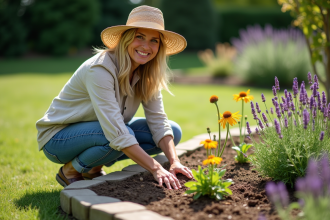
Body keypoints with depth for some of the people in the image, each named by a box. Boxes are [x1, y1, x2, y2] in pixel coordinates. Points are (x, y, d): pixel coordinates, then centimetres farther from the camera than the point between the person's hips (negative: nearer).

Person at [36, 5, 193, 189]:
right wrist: (156, 169, -40)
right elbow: (117, 133, -37)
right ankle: (70, 171, -7)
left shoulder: (147, 73, -8)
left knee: (173, 132, -6)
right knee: (127, 133, -36)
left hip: (105, 130, 8)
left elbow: (158, 121, -11)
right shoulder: (100, 69, -30)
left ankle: (94, 167, 3)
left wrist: (175, 162, -26)